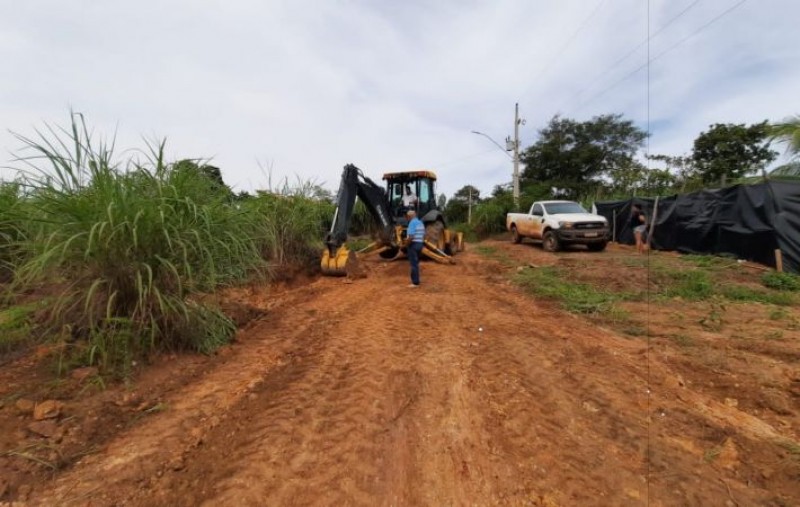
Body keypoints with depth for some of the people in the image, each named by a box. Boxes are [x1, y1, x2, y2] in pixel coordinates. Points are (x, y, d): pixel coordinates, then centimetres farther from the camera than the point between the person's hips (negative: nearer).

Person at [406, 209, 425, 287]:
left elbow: (411, 236, -24)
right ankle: (416, 281, 22)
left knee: (413, 264, -4)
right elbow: (423, 236, 17)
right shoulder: (421, 223, 13)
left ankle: (415, 283, -1)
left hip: (413, 245, -9)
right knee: (416, 263, 17)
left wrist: (407, 243, -9)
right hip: (420, 244, 9)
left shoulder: (412, 223, -15)